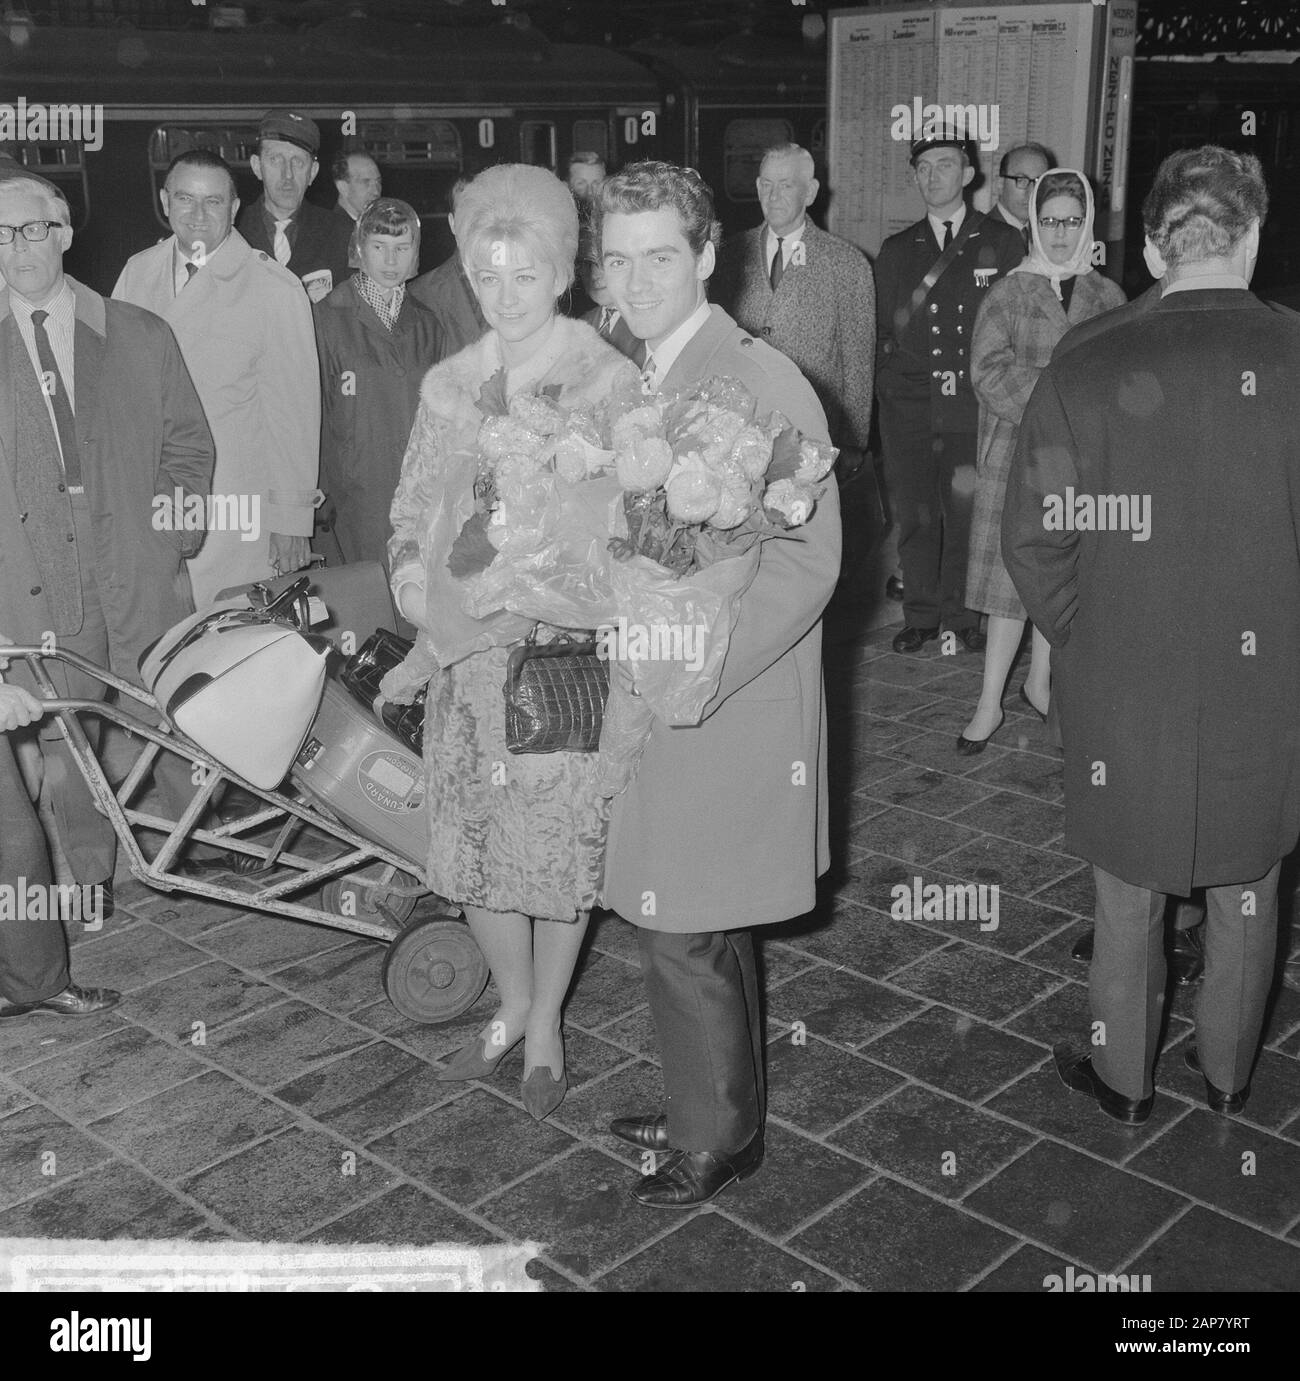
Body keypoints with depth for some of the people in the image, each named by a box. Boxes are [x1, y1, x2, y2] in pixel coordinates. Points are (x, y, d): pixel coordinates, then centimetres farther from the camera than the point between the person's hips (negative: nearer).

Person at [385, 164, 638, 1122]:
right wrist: (411, 574, -10)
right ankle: (512, 1006, 36)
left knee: (561, 844, 6)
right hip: (461, 655, 4)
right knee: (472, 845, 11)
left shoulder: (609, 382, -9)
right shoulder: (450, 385, 7)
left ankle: (545, 1027, 30)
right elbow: (414, 505, 14)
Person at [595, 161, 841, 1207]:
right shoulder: (638, 376, 10)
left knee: (682, 938, 0)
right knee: (707, 936, 20)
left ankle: (719, 1139, 21)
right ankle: (714, 1111, 38)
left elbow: (805, 563, -19)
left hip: (729, 717, -8)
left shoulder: (763, 384, -16)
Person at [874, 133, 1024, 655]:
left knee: (969, 513, -1)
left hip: (975, 403, -2)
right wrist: (888, 392, 8)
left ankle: (964, 614, 14)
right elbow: (883, 332, 16)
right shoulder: (896, 250, 15)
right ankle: (920, 615, 16)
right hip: (908, 406, 2)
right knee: (915, 514, 3)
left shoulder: (1002, 243, 7)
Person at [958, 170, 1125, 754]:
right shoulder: (1007, 293, 3)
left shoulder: (1108, 298, 10)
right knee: (1010, 571, -5)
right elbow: (988, 372, -7)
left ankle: (1039, 680, 24)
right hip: (1016, 453, -2)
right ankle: (990, 702, 1)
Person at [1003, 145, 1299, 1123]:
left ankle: (1124, 1079, 35)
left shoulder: (1082, 377, -14)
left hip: (1124, 689, -1)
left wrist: (1086, 640, 6)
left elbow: (1033, 543, -9)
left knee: (1130, 901, 17)